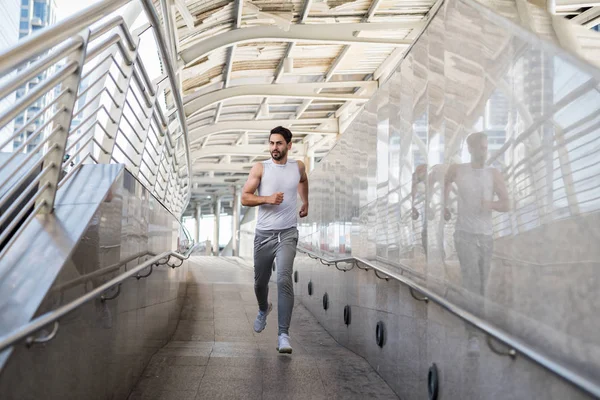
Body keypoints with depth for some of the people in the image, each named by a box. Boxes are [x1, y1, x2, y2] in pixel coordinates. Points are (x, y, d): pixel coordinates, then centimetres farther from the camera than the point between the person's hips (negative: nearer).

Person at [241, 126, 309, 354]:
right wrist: (267, 199, -21)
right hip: (263, 234, 1)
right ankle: (263, 309, 47)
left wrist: (306, 203, 34)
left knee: (284, 280, -19)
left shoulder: (298, 167, 4)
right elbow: (244, 198, -7)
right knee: (260, 281, 13)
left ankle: (283, 335, -18)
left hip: (287, 234, -1)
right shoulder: (260, 168, -3)